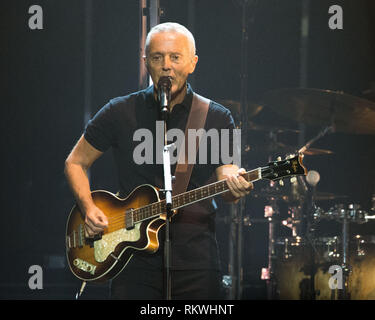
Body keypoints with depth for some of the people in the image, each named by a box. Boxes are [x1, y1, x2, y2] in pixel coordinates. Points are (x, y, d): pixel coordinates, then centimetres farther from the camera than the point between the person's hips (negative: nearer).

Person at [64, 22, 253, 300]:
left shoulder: (217, 119, 3)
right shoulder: (120, 113, 2)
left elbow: (225, 174, 3)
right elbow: (75, 163, 11)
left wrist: (234, 186, -22)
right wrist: (89, 208, -5)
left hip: (196, 261, 0)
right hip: (135, 261, 0)